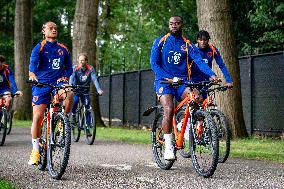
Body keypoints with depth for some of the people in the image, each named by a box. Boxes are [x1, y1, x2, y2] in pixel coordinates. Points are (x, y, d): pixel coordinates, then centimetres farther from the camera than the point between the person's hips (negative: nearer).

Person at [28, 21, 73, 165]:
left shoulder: (63, 49, 12)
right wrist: (32, 74, -36)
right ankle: (35, 150, 6)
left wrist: (64, 77, -3)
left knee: (69, 93, -33)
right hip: (42, 83, -2)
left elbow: (69, 68, 18)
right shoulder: (39, 48, 2)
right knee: (37, 116, -7)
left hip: (58, 82, 2)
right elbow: (33, 62, -15)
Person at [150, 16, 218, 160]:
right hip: (164, 81, -2)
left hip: (182, 82, 2)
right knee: (169, 110, -25)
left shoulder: (187, 45, 9)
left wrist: (211, 74, -24)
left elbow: (199, 61, -5)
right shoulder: (160, 42, 5)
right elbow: (154, 63, -3)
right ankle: (168, 146, -15)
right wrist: (167, 78, -18)